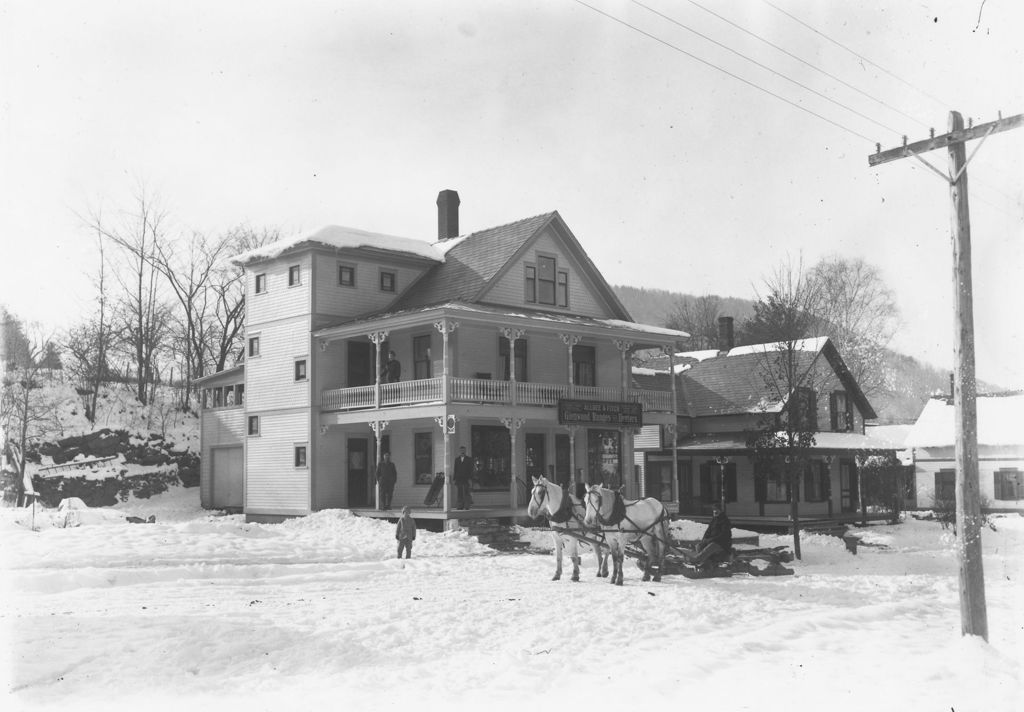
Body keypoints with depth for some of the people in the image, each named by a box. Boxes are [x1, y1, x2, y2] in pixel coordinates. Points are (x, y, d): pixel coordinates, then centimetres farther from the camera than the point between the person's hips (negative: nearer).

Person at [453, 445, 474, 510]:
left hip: (466, 478, -3)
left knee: (466, 492, -7)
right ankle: (460, 506, -1)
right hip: (458, 478, 3)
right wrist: (454, 478, 5)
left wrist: (470, 477, -7)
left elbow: (471, 469, 2)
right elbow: (455, 469, 13)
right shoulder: (457, 459, 16)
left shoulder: (469, 459, 7)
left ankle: (467, 506, -4)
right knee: (459, 492, -2)